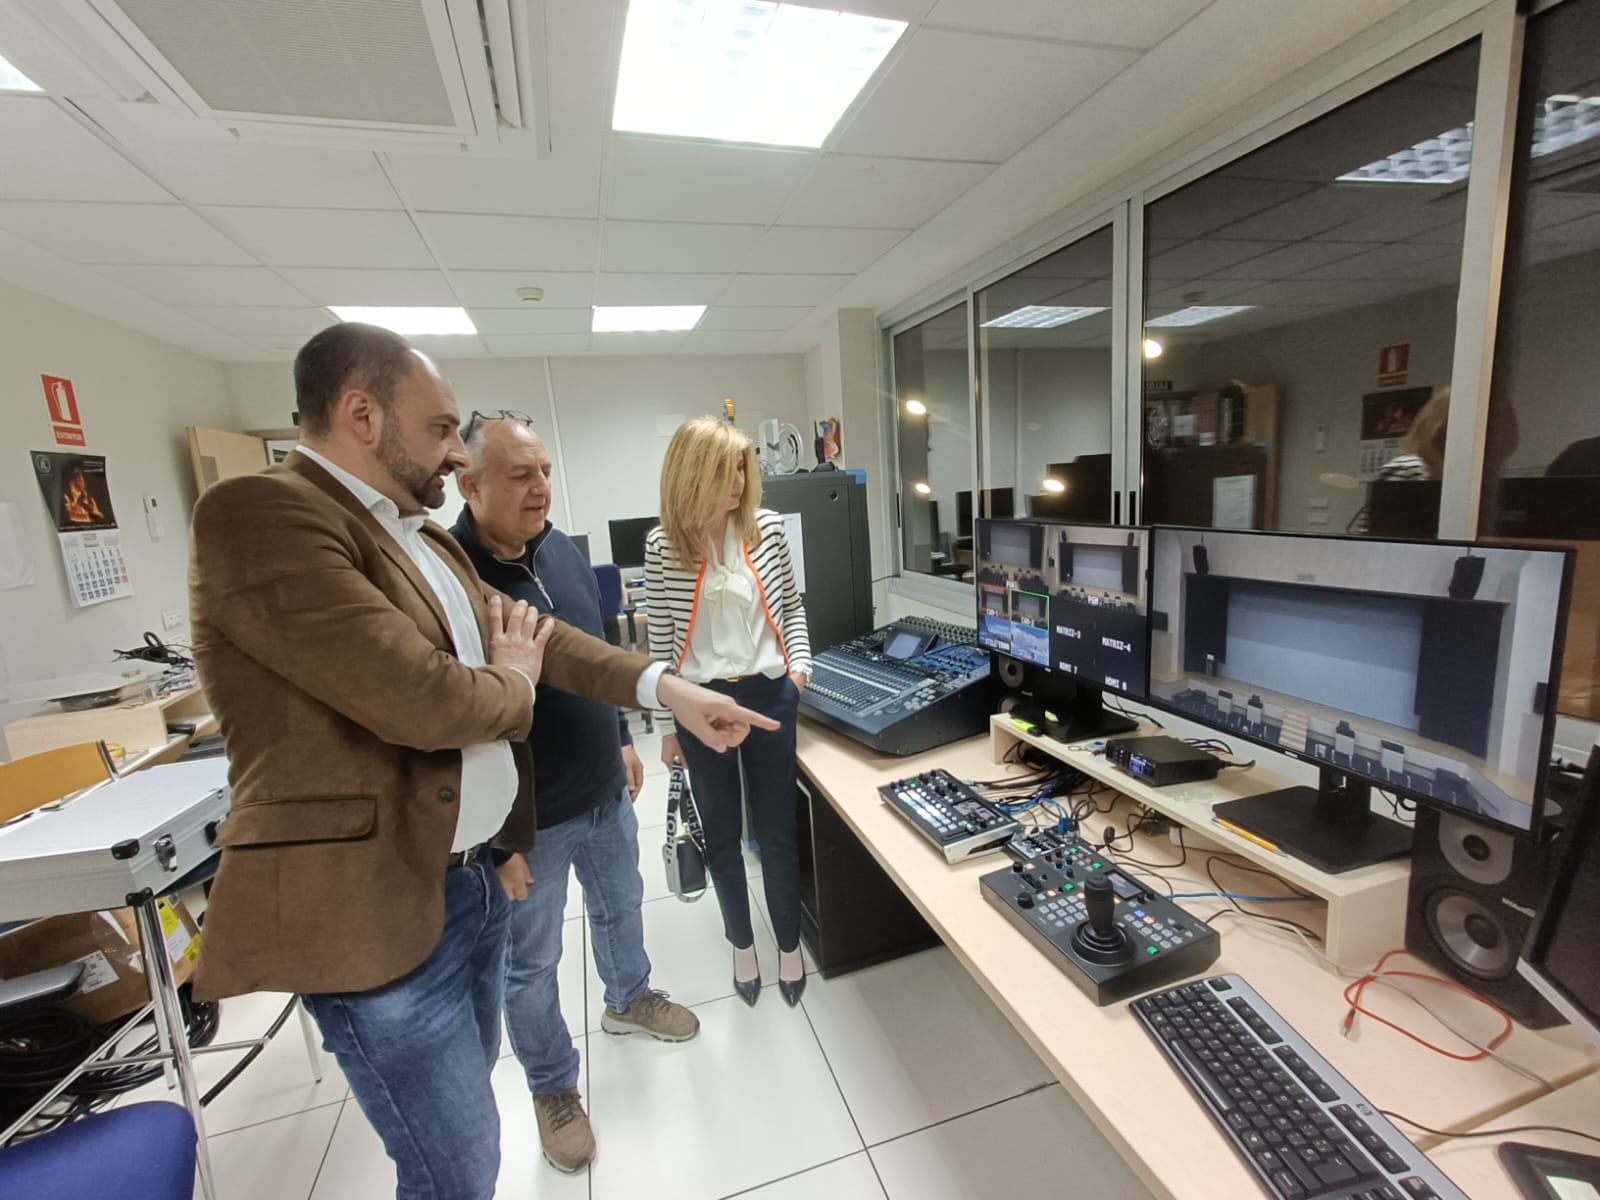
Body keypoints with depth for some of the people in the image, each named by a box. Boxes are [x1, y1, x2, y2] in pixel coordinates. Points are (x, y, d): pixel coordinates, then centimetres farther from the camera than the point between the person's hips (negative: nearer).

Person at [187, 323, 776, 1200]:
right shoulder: (260, 515, -21)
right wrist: (513, 683, -8)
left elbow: (534, 635, 7)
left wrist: (670, 690, -1)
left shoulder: (422, 540, 10)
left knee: (464, 1090, 29)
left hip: (472, 872, 9)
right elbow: (421, 697, -30)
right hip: (380, 911, -9)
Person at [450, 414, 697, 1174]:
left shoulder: (563, 549, -1)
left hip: (604, 791, 7)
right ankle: (553, 1089, 43)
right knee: (530, 964, 18)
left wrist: (622, 739, 14)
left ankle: (628, 999, 56)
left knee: (620, 905, 28)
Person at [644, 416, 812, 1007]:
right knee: (722, 834, 16)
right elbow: (661, 640, -2)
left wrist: (799, 661, -5)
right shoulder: (662, 545, -8)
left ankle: (789, 945, 36)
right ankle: (742, 943, 41)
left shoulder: (768, 527, -3)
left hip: (769, 697, 1)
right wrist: (668, 725, 1)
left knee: (776, 830, 13)